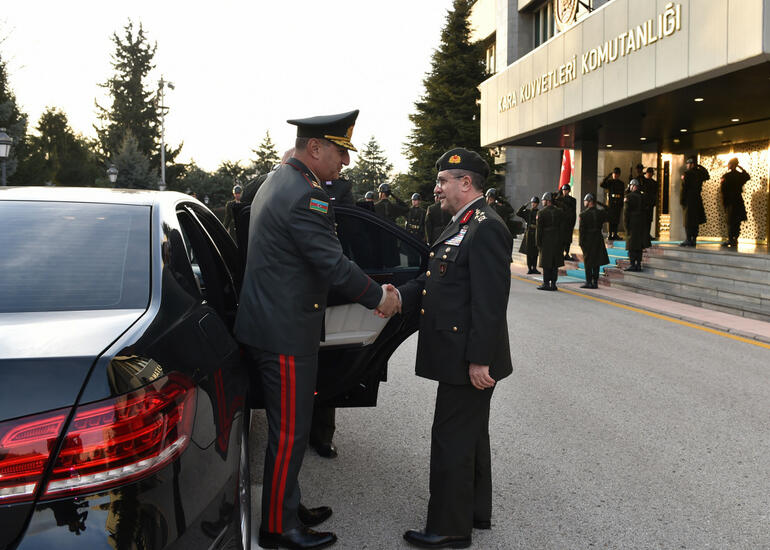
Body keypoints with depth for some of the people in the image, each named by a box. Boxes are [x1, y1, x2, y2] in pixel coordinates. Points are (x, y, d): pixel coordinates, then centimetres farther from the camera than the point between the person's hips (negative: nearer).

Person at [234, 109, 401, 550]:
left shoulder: (280, 181, 14)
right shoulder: (305, 196, -21)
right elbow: (334, 264, -22)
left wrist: (370, 289, 19)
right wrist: (378, 297, -7)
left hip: (272, 325, 11)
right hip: (285, 333, -11)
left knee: (289, 429, 20)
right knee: (290, 434, 2)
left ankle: (289, 509, 33)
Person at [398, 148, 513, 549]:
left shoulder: (486, 229, -19)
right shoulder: (462, 225, 13)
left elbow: (490, 302, -23)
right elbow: (434, 280, 12)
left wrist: (479, 360, -23)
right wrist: (400, 296, -5)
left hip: (468, 359, -10)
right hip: (458, 356, 10)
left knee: (452, 441, -1)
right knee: (470, 436, 20)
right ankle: (476, 512, 34)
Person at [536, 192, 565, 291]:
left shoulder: (541, 213, -7)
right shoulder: (559, 212, 6)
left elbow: (538, 229, -8)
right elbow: (562, 228, 5)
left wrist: (538, 243, -2)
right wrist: (560, 241, 9)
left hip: (546, 240, -4)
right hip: (557, 241, 4)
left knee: (546, 264, 1)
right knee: (555, 264, 8)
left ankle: (546, 283, 2)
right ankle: (553, 283, 9)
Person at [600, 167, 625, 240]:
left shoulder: (621, 183, 12)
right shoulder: (609, 182, 2)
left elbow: (623, 195, 15)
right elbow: (602, 184, -17)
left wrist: (622, 205, 11)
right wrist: (608, 177, -17)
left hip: (618, 204, 3)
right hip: (611, 203, -3)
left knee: (616, 220, 5)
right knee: (610, 219, -5)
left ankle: (615, 234, 12)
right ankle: (610, 235, -2)